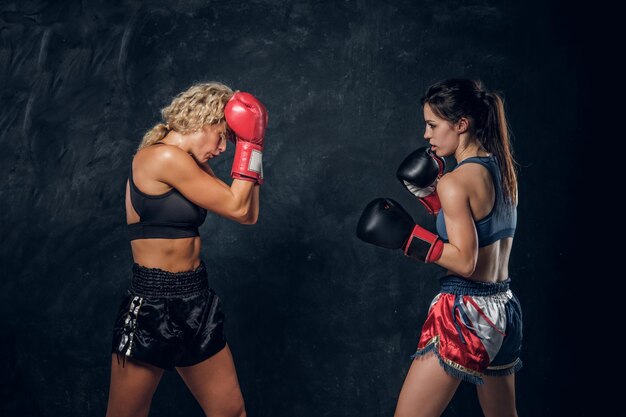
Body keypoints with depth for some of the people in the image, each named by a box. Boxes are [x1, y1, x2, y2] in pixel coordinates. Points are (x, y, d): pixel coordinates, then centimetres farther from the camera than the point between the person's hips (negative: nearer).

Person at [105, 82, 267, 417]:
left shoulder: (191, 164, 11)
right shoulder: (163, 156, -16)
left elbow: (249, 214, 10)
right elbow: (236, 207, -15)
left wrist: (252, 146, 8)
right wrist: (248, 143, -8)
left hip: (195, 301, 9)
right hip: (153, 305, -8)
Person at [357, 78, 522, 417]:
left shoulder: (455, 182, -18)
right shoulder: (503, 170, 6)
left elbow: (464, 261, -22)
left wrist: (407, 235, -19)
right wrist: (430, 193, 10)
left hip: (465, 313, -9)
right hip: (503, 309, 9)